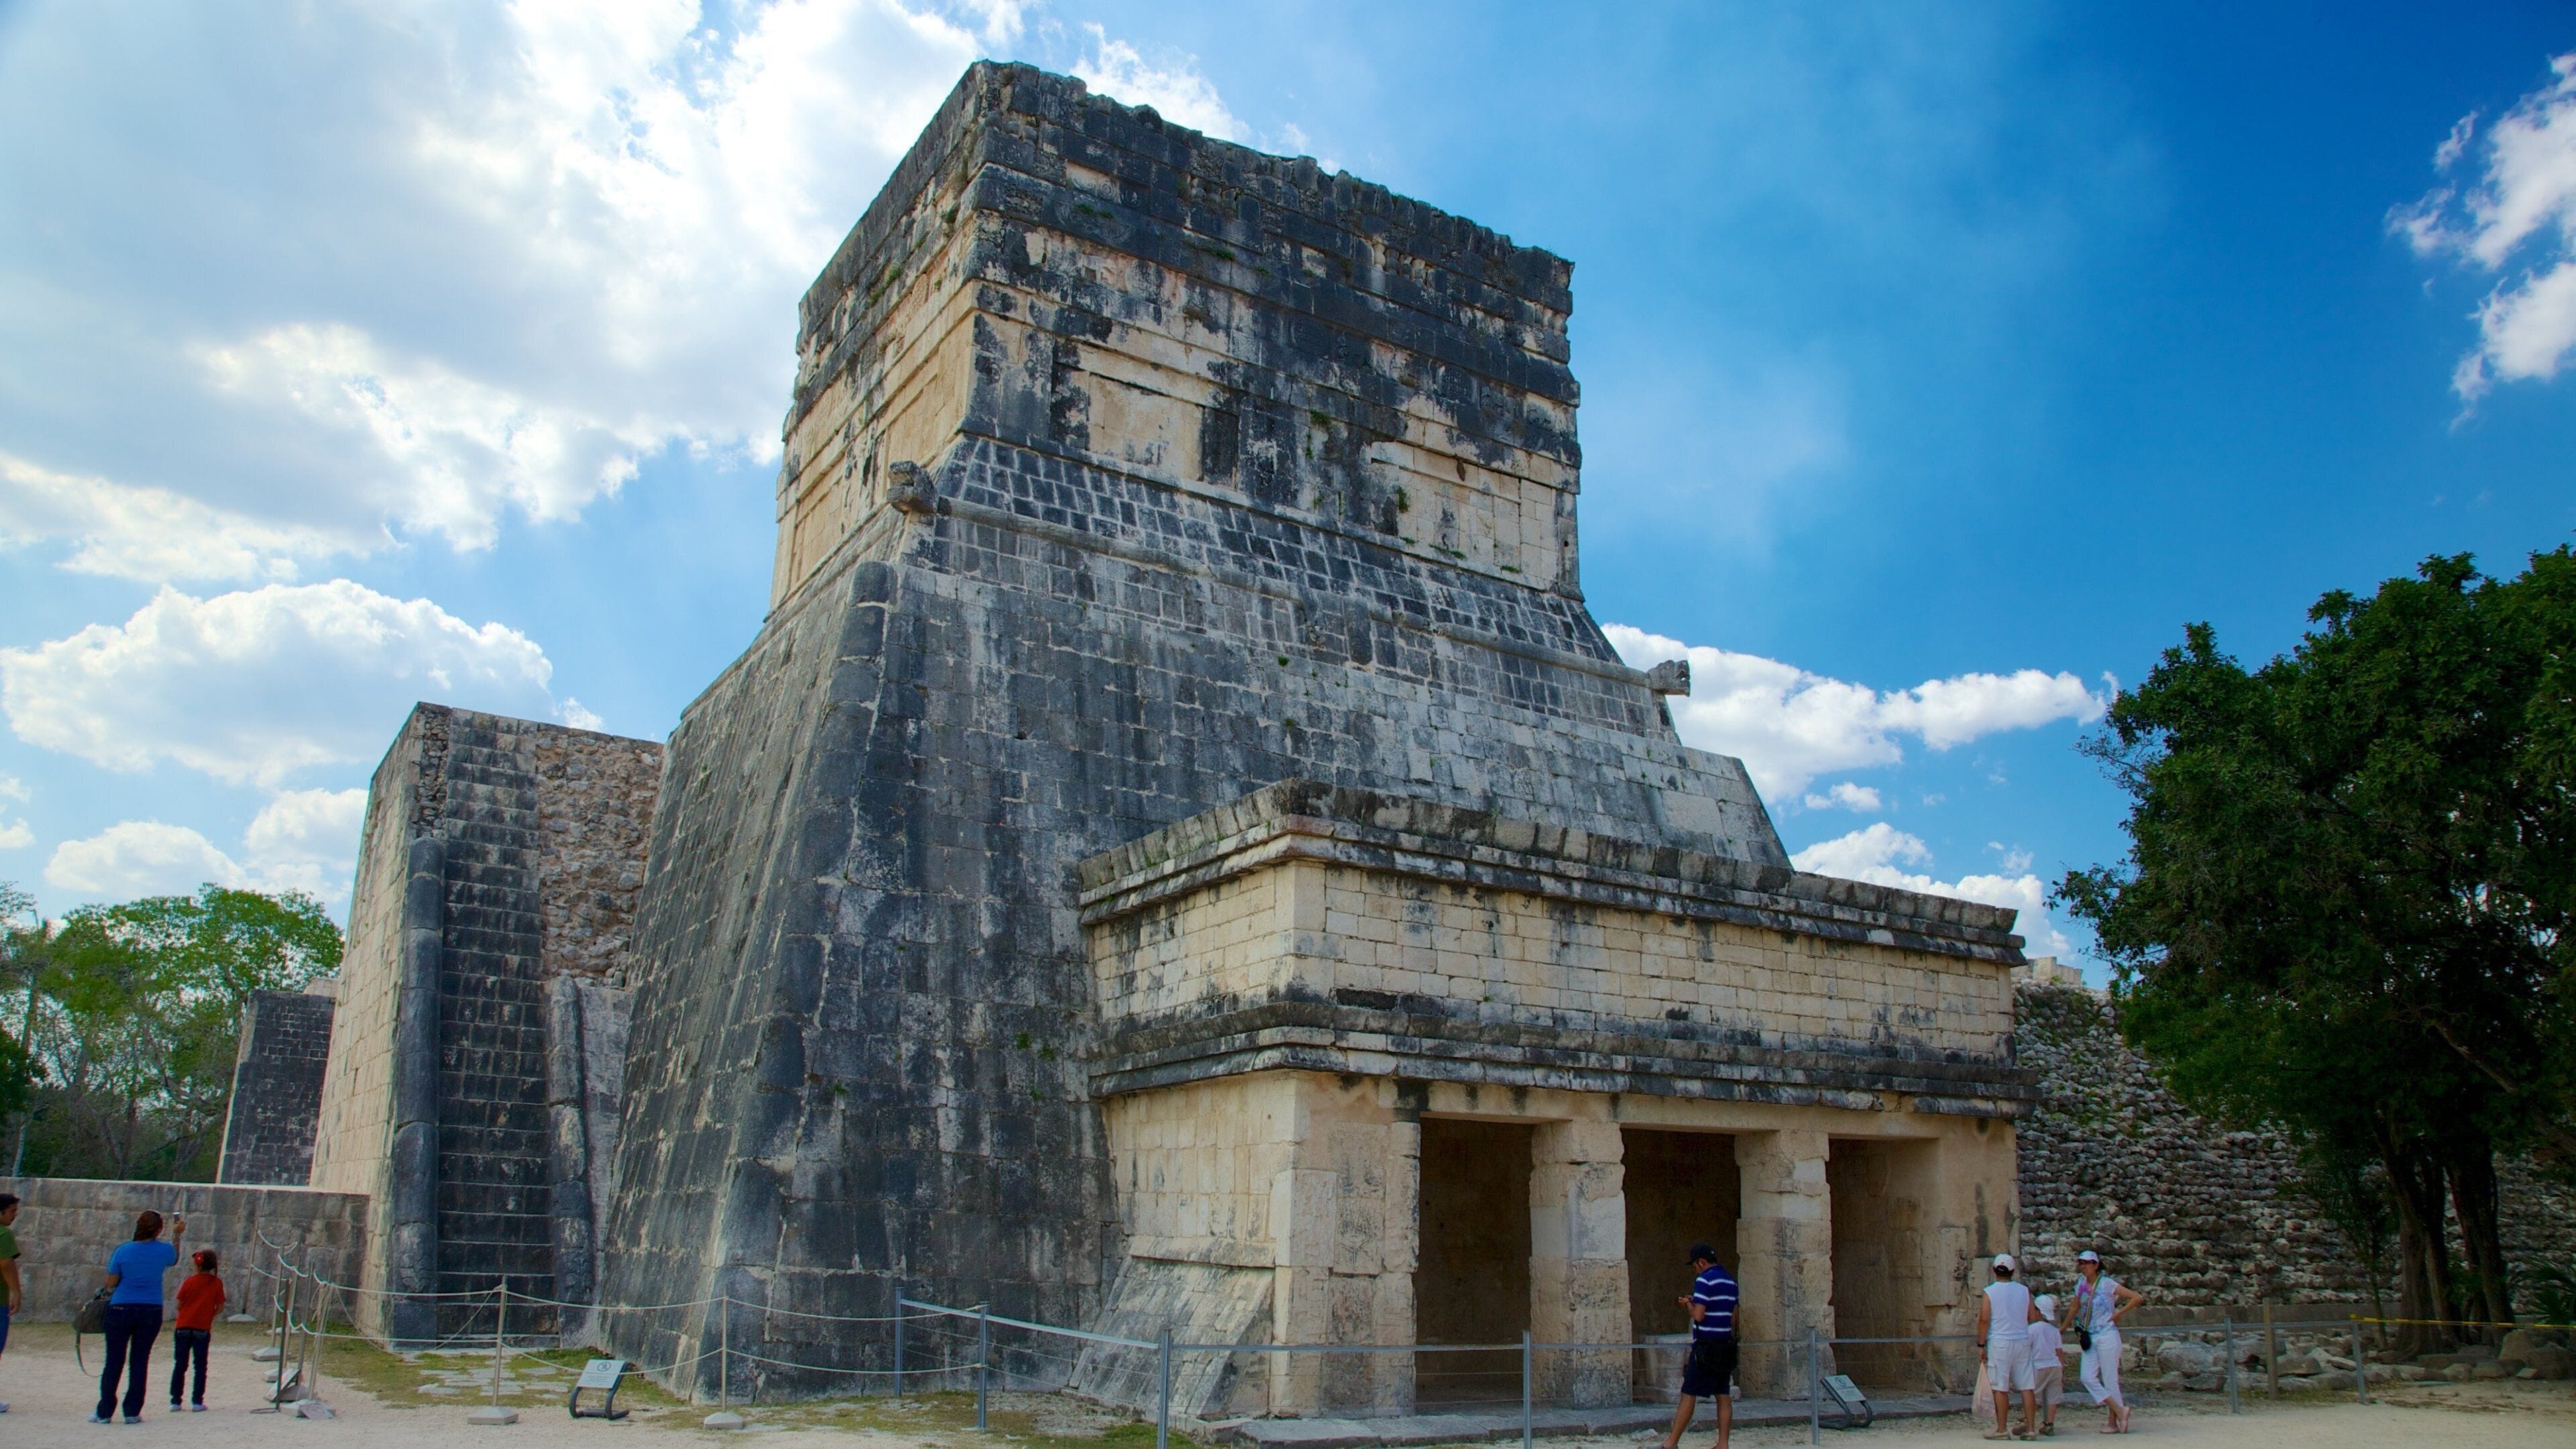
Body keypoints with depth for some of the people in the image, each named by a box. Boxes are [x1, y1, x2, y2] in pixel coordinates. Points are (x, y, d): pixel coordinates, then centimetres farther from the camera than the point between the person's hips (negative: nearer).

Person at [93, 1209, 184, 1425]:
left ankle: (104, 1412, 10)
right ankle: (132, 1412, 7)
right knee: (140, 1362, 7)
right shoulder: (164, 1251, -3)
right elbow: (174, 1261, 21)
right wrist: (177, 1235, 32)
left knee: (114, 1362, 7)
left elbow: (110, 1284, -2)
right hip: (151, 1312, 1)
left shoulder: (123, 1251, -7)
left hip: (121, 1310, -1)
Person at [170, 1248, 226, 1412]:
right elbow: (220, 1307, -2)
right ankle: (197, 1402, 3)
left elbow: (179, 1305, 1)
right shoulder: (217, 1283, -1)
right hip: (202, 1329, -1)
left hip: (183, 1327, 1)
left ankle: (175, 1401, 10)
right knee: (200, 1366, 7)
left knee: (180, 1365, 9)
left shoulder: (190, 1281, -1)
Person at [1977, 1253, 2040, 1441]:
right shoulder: (2024, 1291, 6)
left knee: (2000, 1388, 0)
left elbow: (1984, 1320, -9)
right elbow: (2034, 1318, 9)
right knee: (2026, 1387, 6)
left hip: (1999, 1342, -4)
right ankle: (2031, 1428, 6)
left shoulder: (1989, 1292, -5)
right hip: (2023, 1341, 4)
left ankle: (2002, 1429, 2)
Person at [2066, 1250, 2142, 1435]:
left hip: (2107, 1336, -6)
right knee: (2087, 1377, -4)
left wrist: (2118, 1314, -11)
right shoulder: (2081, 1286, 10)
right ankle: (2119, 1410, 4)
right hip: (2089, 1338, 6)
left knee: (2110, 1379, -2)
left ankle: (2114, 1422, 7)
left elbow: (2137, 1298, -12)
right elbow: (2074, 1308, 24)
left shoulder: (2107, 1284, -8)